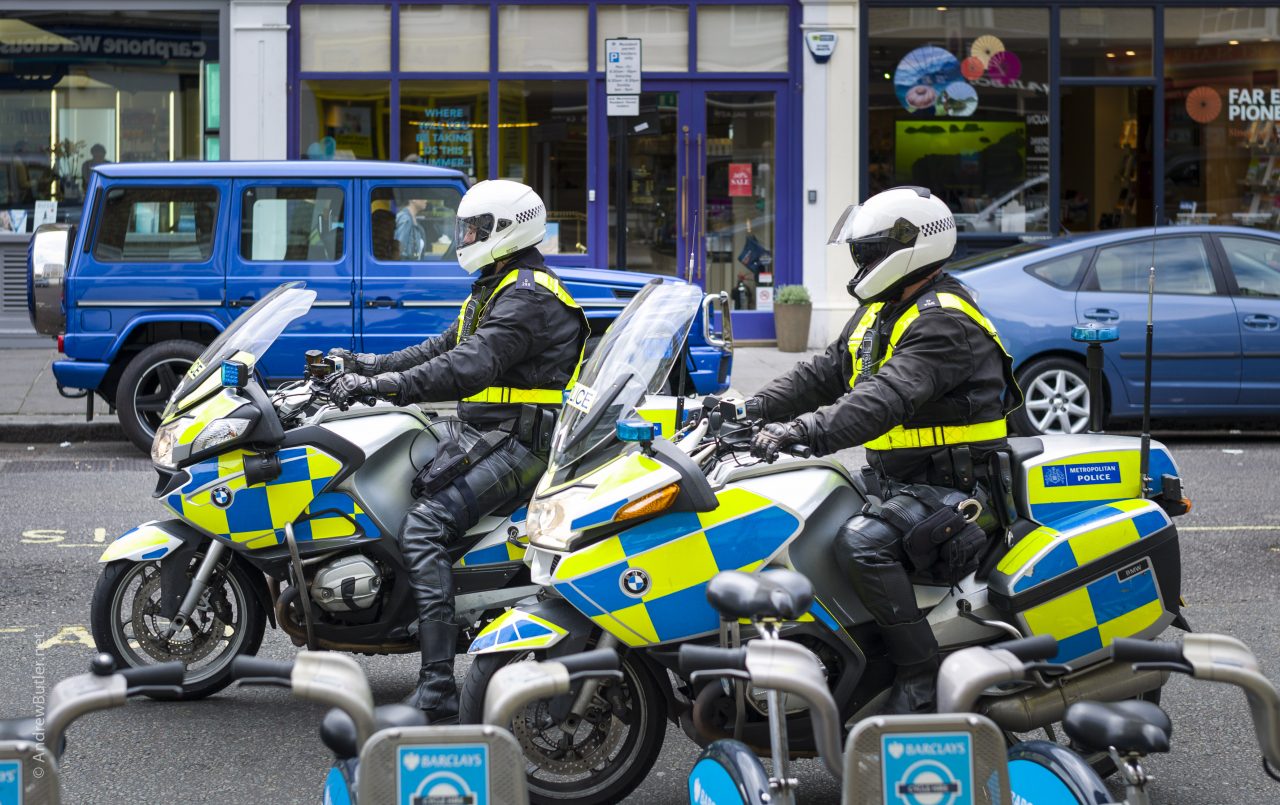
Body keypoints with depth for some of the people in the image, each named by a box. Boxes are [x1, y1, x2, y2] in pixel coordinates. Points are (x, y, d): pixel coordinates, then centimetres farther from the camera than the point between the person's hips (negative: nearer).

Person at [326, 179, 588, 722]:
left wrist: (384, 386, -31)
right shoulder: (496, 289, 20)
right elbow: (445, 348, 24)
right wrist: (376, 366, 12)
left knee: (423, 527, -26)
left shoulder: (528, 296, -16)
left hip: (517, 443, -11)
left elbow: (470, 367, -27)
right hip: (479, 429, 11)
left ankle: (437, 690, -33)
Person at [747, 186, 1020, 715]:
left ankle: (922, 676, -26)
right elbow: (823, 373, 16)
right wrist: (755, 408, 2)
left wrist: (808, 432, -43)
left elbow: (889, 396, -33)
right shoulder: (880, 313, 14)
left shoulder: (944, 322, -19)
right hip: (893, 479, 11)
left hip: (952, 487, -11)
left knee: (862, 543, -33)